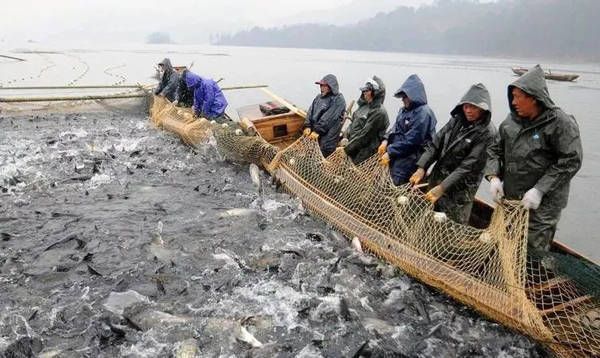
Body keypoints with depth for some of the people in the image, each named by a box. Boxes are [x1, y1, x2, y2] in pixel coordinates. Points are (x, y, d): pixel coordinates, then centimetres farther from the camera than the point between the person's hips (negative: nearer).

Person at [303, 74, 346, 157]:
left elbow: (329, 118, -16)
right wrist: (307, 126, -3)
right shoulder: (318, 97, 15)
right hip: (313, 135, 7)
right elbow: (310, 112, 12)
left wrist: (318, 130, -19)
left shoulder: (338, 100, -8)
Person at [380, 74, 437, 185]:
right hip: (397, 157, 8)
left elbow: (411, 140, -19)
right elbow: (395, 129, 19)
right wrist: (386, 141, -1)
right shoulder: (404, 110, 10)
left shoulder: (423, 113, -15)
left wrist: (390, 152, -15)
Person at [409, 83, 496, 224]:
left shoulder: (487, 133, -16)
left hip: (459, 188, -5)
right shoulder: (456, 120, 1)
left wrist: (442, 187, -23)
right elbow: (435, 144, 1)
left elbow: (468, 165, -20)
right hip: (437, 178, 5)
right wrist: (421, 168, -12)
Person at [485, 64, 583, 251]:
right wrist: (493, 177, -5)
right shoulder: (511, 121, 3)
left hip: (542, 204, -6)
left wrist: (539, 190, -22)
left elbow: (570, 161, -17)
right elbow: (495, 150, 12)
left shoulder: (560, 123, -14)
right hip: (509, 200, 6)